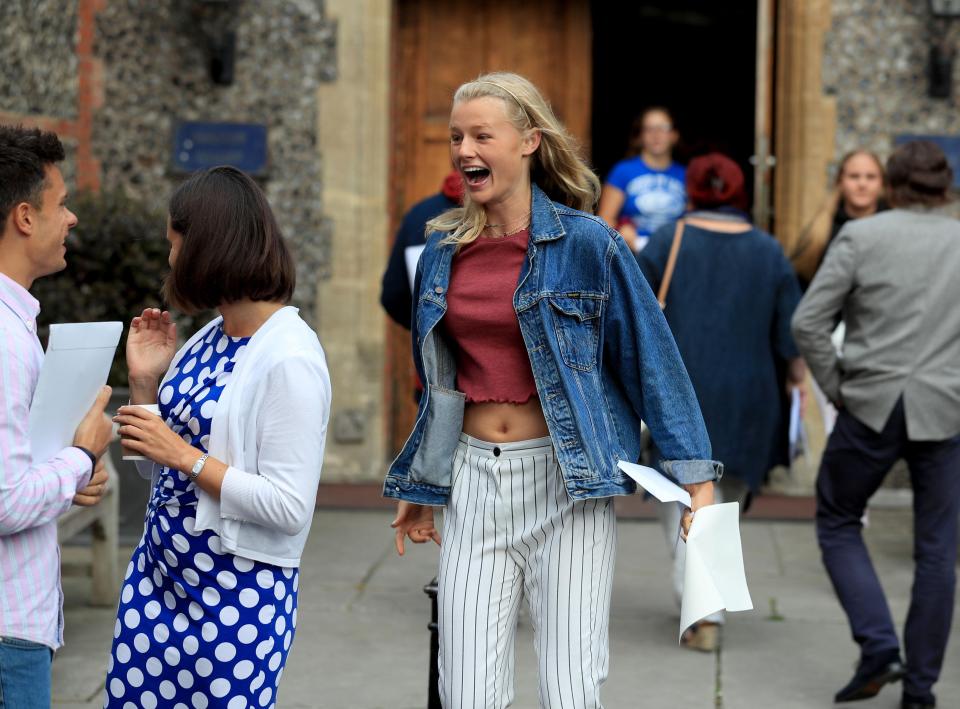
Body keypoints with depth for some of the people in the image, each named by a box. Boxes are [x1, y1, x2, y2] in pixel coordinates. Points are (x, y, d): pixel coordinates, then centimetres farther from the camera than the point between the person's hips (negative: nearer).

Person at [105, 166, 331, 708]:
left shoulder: (290, 358, -17)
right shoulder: (210, 338, 8)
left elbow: (289, 509, -21)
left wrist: (185, 456, -21)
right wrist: (145, 380, 3)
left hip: (236, 595, -8)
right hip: (159, 576, 8)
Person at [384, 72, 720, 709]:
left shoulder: (586, 243, -7)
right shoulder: (444, 251, 8)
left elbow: (652, 358, -5)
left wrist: (696, 476, -9)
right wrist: (419, 488, 23)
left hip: (567, 484, -4)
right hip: (472, 482, 4)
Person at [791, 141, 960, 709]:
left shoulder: (862, 236, -3)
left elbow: (807, 323, -8)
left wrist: (836, 387, 1)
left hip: (872, 406, -1)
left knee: (838, 522, 16)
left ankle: (878, 646, -1)